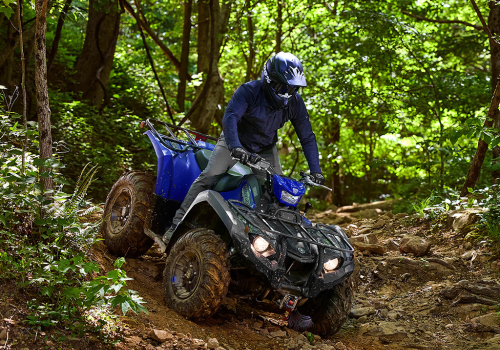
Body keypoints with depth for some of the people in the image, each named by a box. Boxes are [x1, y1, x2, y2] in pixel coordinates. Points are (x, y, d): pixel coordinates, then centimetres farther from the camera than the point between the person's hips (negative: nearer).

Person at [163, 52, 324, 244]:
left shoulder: (295, 102, -12)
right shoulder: (249, 91, -26)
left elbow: (307, 137, -5)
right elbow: (230, 117, -40)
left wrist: (315, 170, -14)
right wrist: (236, 147, -57)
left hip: (265, 150, 4)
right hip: (234, 143, -4)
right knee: (210, 176, -21)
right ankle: (177, 224, -19)